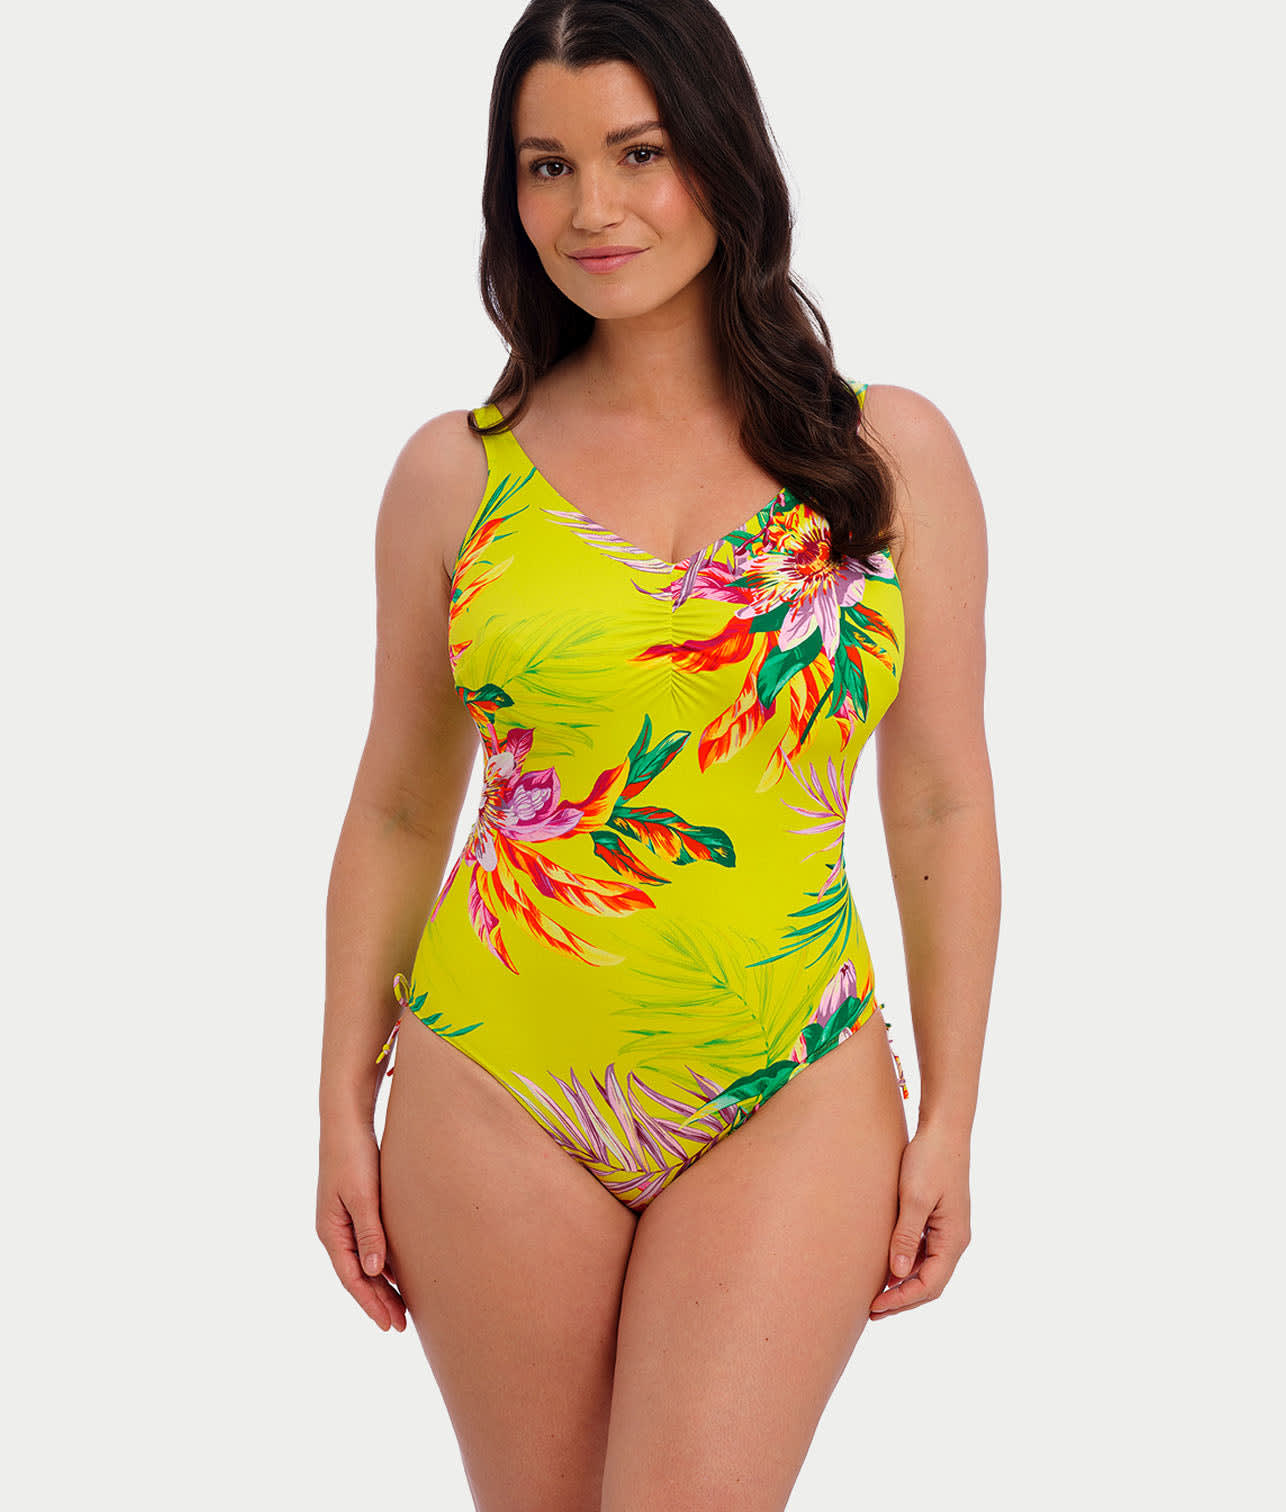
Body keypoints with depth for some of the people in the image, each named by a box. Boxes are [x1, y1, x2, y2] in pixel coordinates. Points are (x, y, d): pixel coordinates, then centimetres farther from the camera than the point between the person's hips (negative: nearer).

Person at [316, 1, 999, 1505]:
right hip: (499, 1095, 1)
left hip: (792, 1102, 0)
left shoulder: (890, 453, 1)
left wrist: (949, 1116, 1)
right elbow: (396, 813, 7)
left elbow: (942, 810, 3)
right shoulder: (454, 473, 2)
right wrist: (345, 1108, 5)